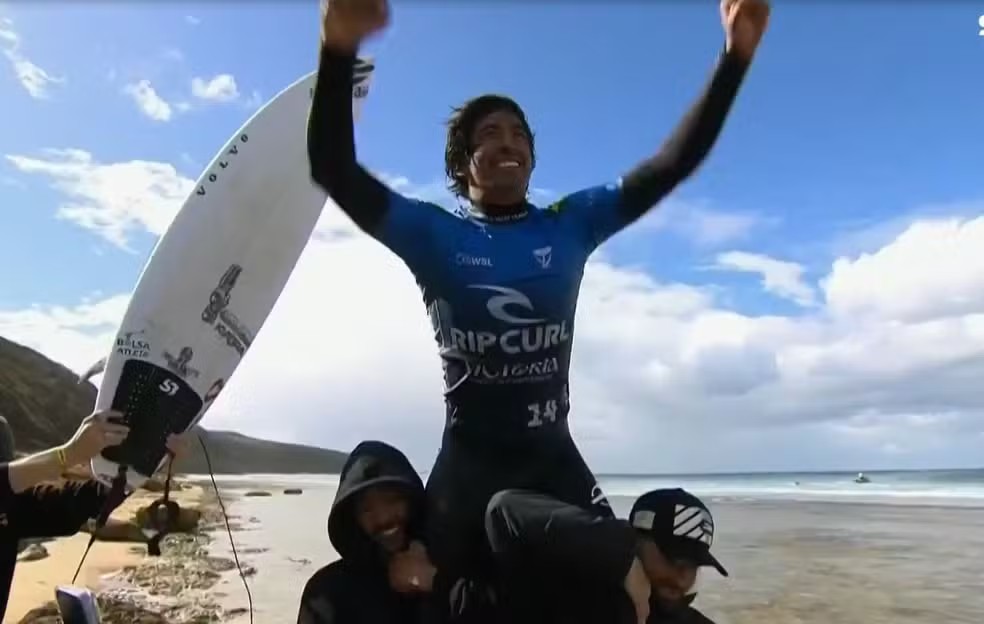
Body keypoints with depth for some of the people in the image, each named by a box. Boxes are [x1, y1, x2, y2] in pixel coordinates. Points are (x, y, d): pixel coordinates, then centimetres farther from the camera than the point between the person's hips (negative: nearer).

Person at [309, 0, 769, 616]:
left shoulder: (571, 224, 2)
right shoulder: (434, 233, -5)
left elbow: (673, 164, -1)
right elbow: (334, 169, -17)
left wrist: (735, 57, -11)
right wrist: (340, 50, -33)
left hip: (555, 457, 2)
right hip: (468, 462, -1)